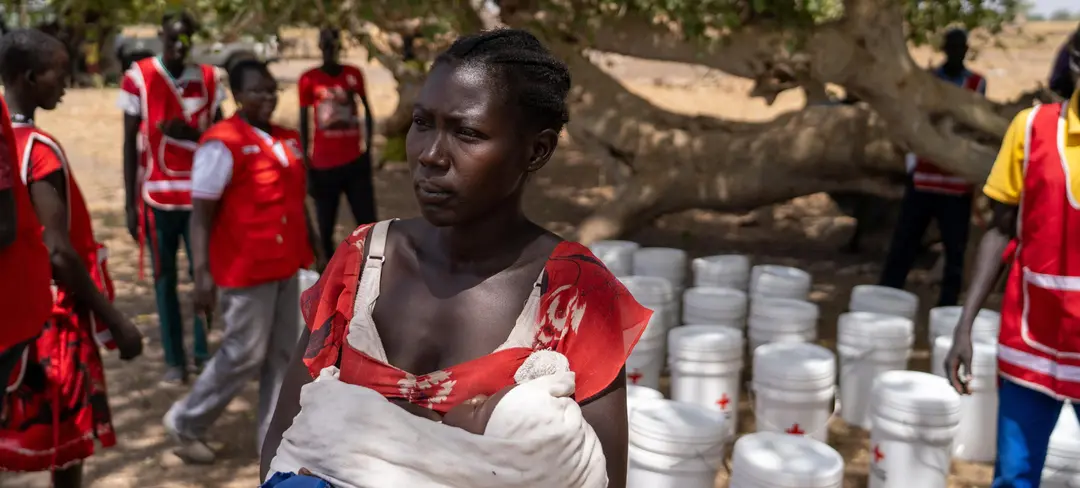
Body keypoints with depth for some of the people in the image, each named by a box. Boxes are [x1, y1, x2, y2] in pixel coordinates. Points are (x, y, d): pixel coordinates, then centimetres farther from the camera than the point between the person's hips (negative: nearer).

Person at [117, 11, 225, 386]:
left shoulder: (207, 78, 2)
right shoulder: (138, 77, -3)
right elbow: (129, 143, -1)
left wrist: (191, 133, -15)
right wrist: (130, 203, -3)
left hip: (199, 195, 2)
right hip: (157, 196, -1)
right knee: (165, 277, 5)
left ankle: (203, 352, 18)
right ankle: (174, 360, 12)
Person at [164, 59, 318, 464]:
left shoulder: (287, 140, 10)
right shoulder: (222, 143, -13)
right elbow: (201, 214, -15)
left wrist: (311, 251, 19)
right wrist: (202, 273, -20)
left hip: (286, 265, 7)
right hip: (246, 269, -7)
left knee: (282, 353, 11)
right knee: (244, 355, 2)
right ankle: (185, 423, 23)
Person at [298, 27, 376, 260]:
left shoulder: (354, 74, 5)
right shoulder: (308, 79, -1)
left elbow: (367, 111, 15)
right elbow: (304, 125, 1)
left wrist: (368, 149, 6)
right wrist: (307, 170, -2)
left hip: (355, 162, 1)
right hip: (323, 166, -1)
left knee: (368, 224, -1)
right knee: (325, 229, 3)